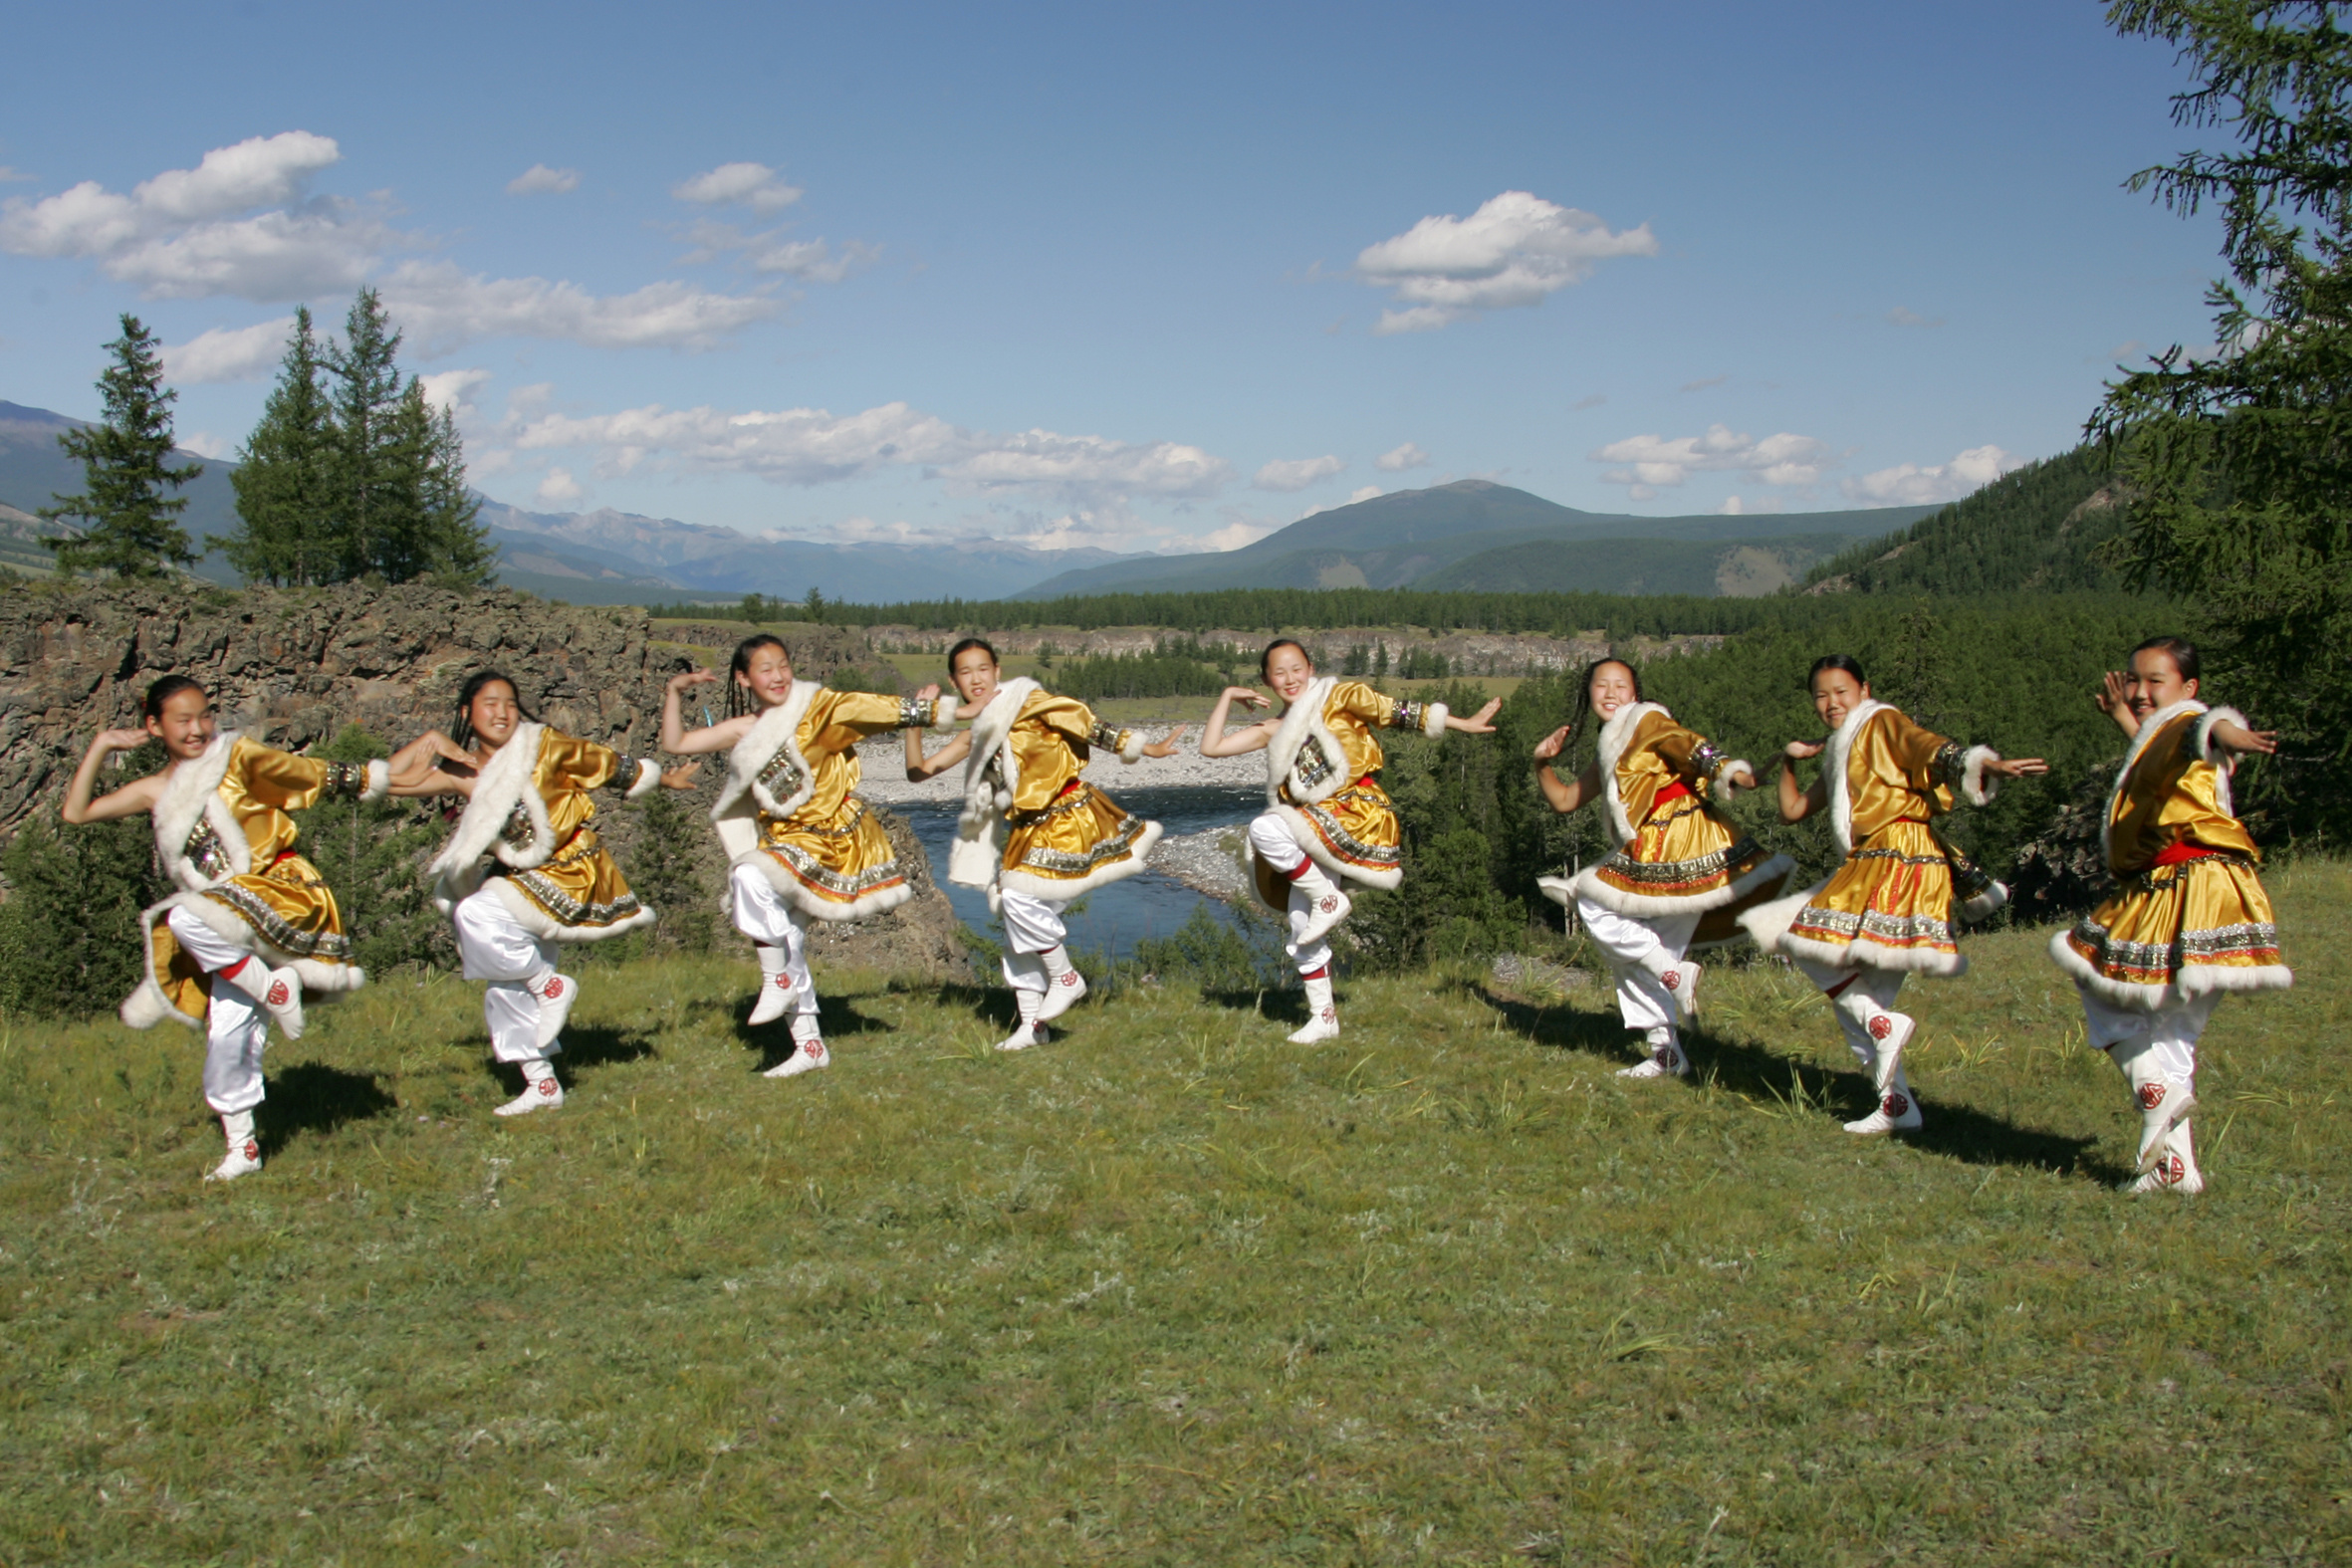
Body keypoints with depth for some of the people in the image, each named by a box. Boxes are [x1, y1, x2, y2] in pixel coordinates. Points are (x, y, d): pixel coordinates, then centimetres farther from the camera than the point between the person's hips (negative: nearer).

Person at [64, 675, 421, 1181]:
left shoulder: (237, 759, -2)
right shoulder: (156, 791, 10)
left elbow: (316, 776, 1)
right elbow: (77, 811, 10)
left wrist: (371, 776, -3)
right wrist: (101, 746, 6)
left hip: (281, 895, -5)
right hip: (230, 924, 5)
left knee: (187, 919, -33)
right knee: (226, 1033, 2)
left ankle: (274, 986, -16)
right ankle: (241, 1147, 14)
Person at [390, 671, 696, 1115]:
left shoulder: (544, 746, -11)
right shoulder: (463, 772, -2)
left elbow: (610, 765, 3)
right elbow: (393, 782, -10)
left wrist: (663, 779, 14)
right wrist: (430, 745, -17)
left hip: (569, 873, -6)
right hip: (518, 878, 6)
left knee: (479, 914, -28)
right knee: (507, 992, 7)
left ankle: (551, 986, -9)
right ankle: (542, 1085, 19)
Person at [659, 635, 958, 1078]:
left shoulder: (819, 710, -9)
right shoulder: (745, 730, 4)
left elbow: (883, 710, -7)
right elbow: (676, 743, 7)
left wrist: (931, 707, -13)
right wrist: (675, 691, -2)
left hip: (831, 838, -7)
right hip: (784, 840, 7)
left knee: (750, 875, -30)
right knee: (786, 944, 8)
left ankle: (778, 983, -15)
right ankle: (809, 1045, 19)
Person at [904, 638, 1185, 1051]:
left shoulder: (1029, 703, -6)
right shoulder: (974, 736, 12)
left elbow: (1091, 727, -3)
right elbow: (918, 770, 11)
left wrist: (1144, 749, -1)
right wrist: (915, 722, -3)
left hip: (1068, 819, -8)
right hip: (1026, 830, 8)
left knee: (1021, 898, -21)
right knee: (1015, 908, 6)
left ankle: (1066, 978, 1)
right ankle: (1030, 1022, 15)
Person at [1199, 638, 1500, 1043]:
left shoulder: (1339, 697, 0)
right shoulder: (1274, 730, 15)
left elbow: (1399, 713, -2)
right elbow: (1211, 747, 12)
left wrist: (1464, 724, -5)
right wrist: (1227, 697, 9)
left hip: (1357, 816, -7)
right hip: (1313, 832, 7)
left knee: (1264, 828, -29)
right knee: (1300, 921, 3)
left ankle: (1329, 900, -13)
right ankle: (1323, 1017, 14)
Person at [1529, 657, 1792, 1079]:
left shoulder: (1647, 721, -1)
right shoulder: (1608, 751, 24)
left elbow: (1689, 745, -19)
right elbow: (1564, 800, 28)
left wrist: (1729, 770, -35)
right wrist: (1543, 764, 12)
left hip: (1679, 842, -9)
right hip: (1651, 853, 9)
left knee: (1595, 909, -13)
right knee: (1636, 953, 9)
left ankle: (1675, 975, -11)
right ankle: (1666, 1052, 13)